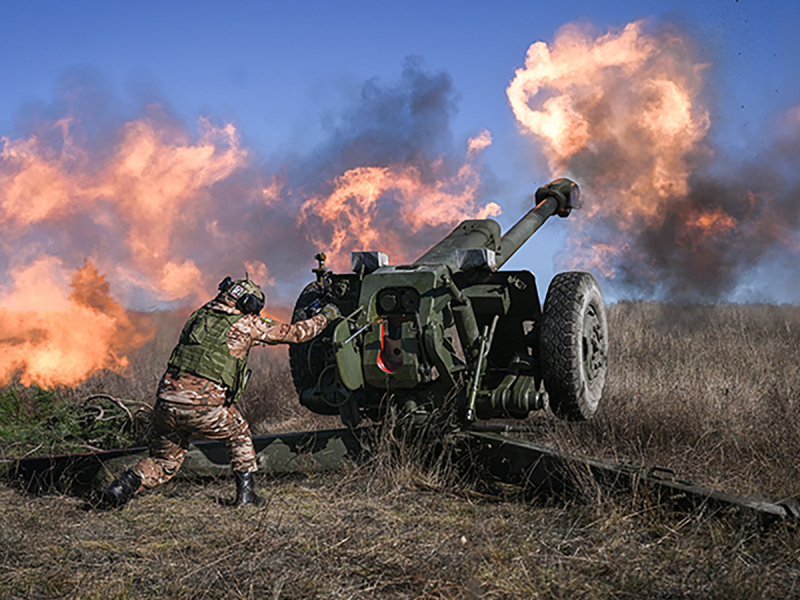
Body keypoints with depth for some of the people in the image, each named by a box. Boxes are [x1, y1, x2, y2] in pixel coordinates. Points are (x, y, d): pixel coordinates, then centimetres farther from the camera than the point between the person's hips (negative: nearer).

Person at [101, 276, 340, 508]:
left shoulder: (200, 314, 17)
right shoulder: (247, 324, 4)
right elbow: (294, 333, 14)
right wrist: (325, 316, 30)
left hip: (166, 402, 5)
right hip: (202, 408, -4)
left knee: (163, 464, 22)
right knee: (239, 433, 26)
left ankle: (125, 484, -1)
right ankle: (246, 491, 21)